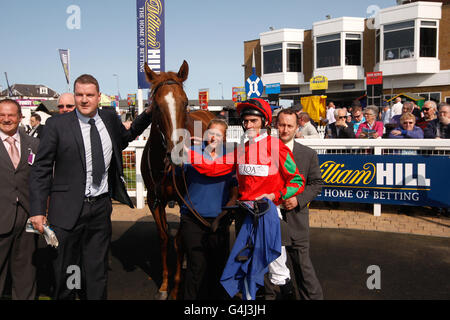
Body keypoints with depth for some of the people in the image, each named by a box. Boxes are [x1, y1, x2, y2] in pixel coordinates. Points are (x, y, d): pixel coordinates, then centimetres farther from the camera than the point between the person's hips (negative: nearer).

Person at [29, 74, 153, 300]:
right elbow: (41, 169, -4)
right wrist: (37, 210, -11)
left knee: (97, 275, 14)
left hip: (101, 208, 3)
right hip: (68, 211, -3)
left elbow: (127, 136, 29)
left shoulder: (110, 118, 7)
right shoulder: (57, 124, -5)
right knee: (64, 273, 9)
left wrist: (149, 114, 14)